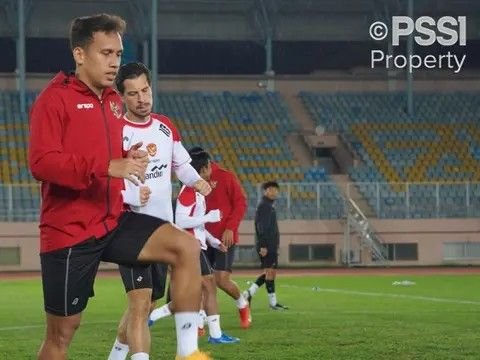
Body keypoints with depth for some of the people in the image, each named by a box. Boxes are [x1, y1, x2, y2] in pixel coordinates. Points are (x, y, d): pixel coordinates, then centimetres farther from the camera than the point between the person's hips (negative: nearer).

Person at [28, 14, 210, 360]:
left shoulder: (113, 100, 14)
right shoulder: (55, 99, -11)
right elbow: (41, 162, -22)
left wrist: (129, 160, 4)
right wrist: (108, 167, -29)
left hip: (114, 221, 6)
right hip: (69, 232, -6)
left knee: (187, 246, -15)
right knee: (62, 331, 2)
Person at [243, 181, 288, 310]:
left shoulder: (268, 205, 20)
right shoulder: (264, 206, -12)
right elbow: (262, 227, -19)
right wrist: (263, 245, -24)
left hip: (271, 245, 10)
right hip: (267, 245, -10)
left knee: (269, 273, 11)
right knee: (270, 272, -7)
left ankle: (249, 293, 10)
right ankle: (273, 302, -5)